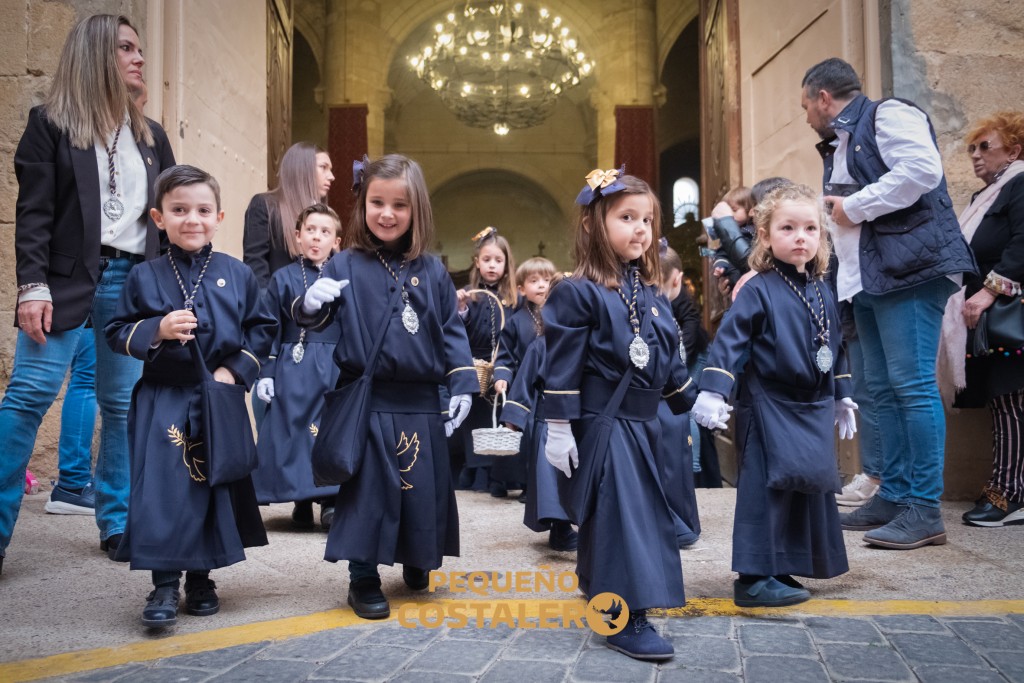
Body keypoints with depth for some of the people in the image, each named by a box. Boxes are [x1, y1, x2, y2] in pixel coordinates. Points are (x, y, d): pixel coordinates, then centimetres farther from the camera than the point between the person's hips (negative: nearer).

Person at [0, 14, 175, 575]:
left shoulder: (150, 135, 15)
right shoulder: (50, 123, 3)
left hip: (135, 281, 4)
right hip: (67, 278, -4)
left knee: (125, 405, 5)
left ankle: (117, 523, 15)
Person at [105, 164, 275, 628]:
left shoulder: (237, 275, 1)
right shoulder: (145, 277, 0)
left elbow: (262, 328, 5)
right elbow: (117, 332, 2)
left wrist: (235, 369, -8)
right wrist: (157, 331, -16)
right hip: (162, 401, -1)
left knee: (215, 486, 7)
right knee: (163, 490, -7)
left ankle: (201, 579, 23)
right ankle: (164, 584, 3)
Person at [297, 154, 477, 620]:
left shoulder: (431, 271, 7)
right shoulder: (346, 266, -1)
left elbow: (452, 331, 7)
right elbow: (317, 319, -5)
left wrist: (461, 385, -1)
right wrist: (311, 306, -28)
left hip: (422, 404, 3)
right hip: (367, 402, -3)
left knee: (424, 486, 12)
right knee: (370, 487, 2)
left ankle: (417, 562, 36)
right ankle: (363, 577, 18)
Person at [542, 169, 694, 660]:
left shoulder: (650, 294, 10)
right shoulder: (577, 293, -13)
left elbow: (669, 358, 19)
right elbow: (561, 366, -15)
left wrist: (692, 404, 21)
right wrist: (558, 428, -17)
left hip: (643, 422, 8)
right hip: (601, 423, -8)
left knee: (642, 512, 17)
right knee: (620, 515, -9)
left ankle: (601, 588, 37)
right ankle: (626, 618, -2)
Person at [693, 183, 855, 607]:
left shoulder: (822, 292, 9)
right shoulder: (758, 290, -11)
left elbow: (835, 348, 18)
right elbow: (729, 340, -16)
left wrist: (843, 398, 20)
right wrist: (712, 392, -25)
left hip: (814, 410, 8)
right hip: (770, 408, -7)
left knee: (811, 487, 12)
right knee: (766, 489, -6)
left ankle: (780, 568, 25)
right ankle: (755, 578, 1)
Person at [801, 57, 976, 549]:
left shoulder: (888, 115, -3)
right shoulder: (839, 146, 23)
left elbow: (923, 170, -21)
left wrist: (853, 206, -15)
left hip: (910, 271, -10)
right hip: (866, 281, 10)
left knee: (912, 385, -11)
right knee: (882, 391, 9)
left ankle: (925, 509, -7)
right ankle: (894, 495, 16)